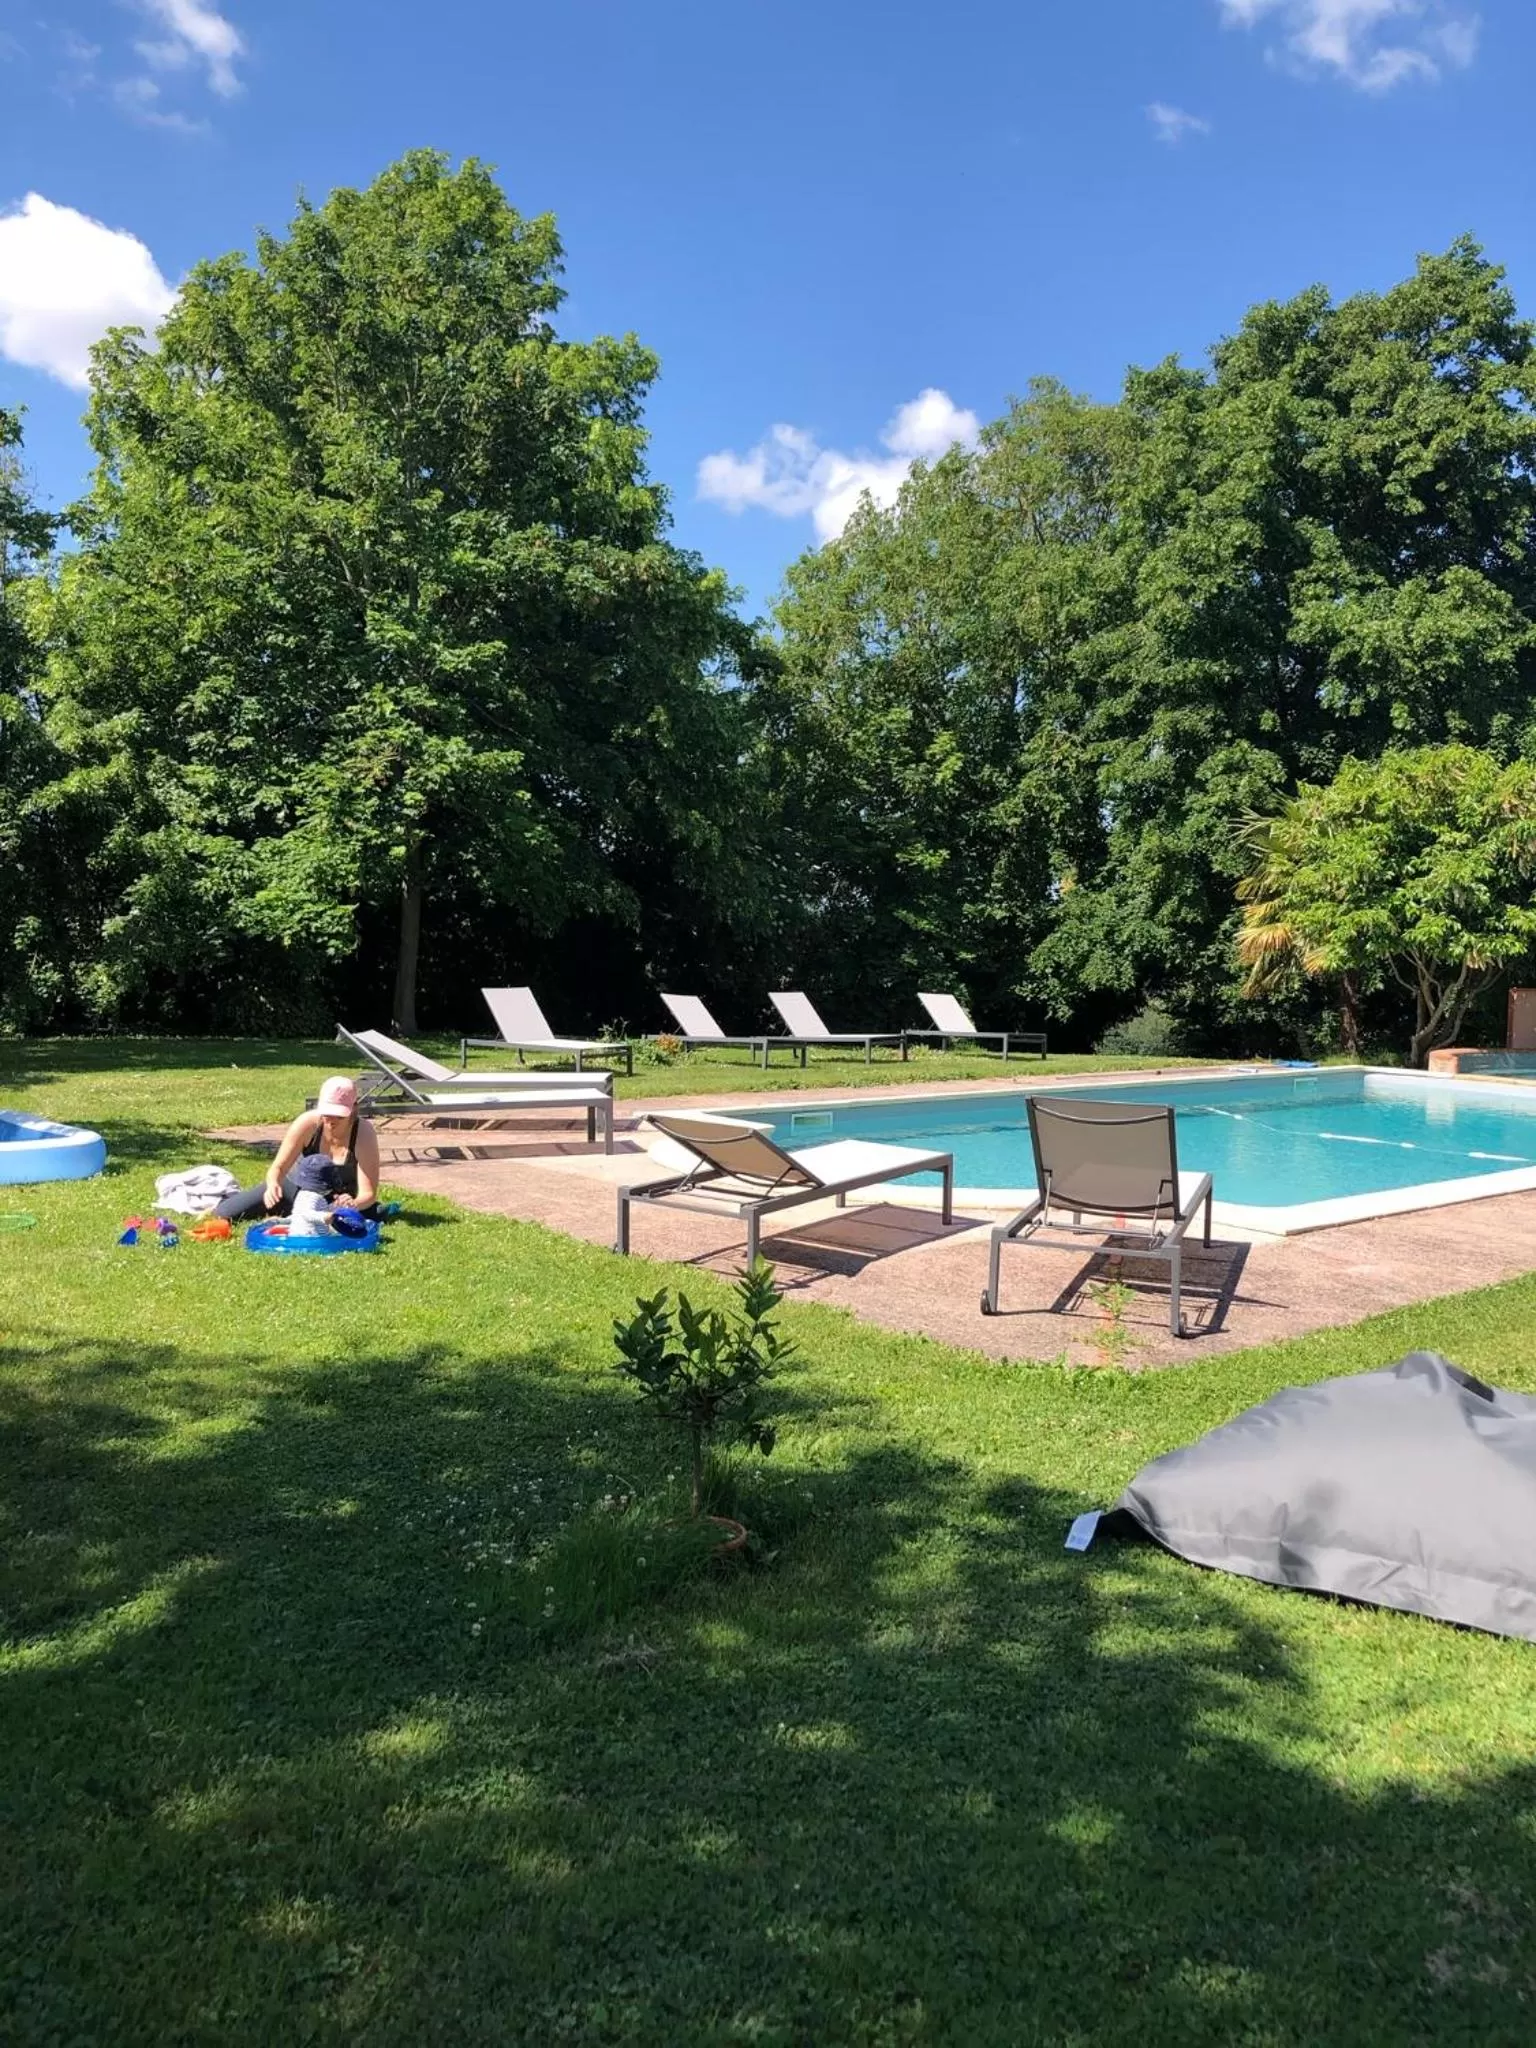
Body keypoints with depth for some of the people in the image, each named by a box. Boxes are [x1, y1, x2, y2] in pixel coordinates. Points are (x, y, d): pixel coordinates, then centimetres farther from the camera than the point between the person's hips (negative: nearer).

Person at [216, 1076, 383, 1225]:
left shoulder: (364, 1134, -30)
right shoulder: (307, 1123, -25)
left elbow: (368, 1193, -30)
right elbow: (278, 1167, -19)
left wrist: (354, 1204, -52)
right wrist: (272, 1185, -43)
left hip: (338, 1201, 0)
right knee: (222, 1215, -8)